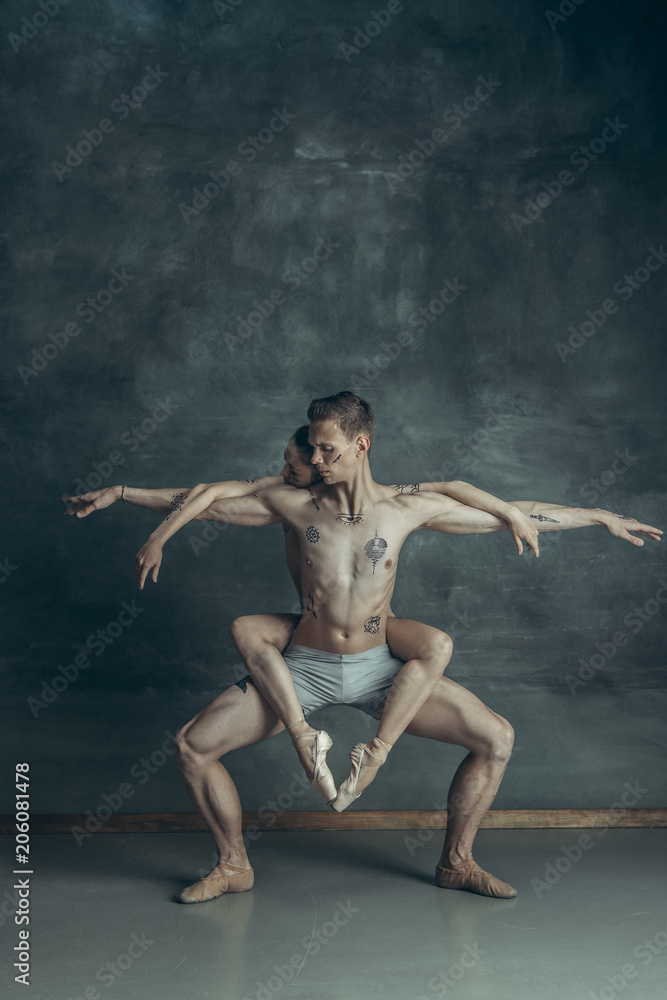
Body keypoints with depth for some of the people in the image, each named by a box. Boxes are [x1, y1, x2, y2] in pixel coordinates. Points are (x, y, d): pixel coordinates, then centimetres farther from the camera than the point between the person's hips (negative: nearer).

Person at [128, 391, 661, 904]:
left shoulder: (408, 508, -6)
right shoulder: (296, 504, -6)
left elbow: (512, 513, -1)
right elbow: (209, 494, 6)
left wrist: (602, 517, 3)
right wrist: (158, 539, -2)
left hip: (377, 669, 0)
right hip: (305, 668, 0)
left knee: (496, 738, -11)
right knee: (193, 746, -10)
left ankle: (456, 861, 13)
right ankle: (234, 866, 15)